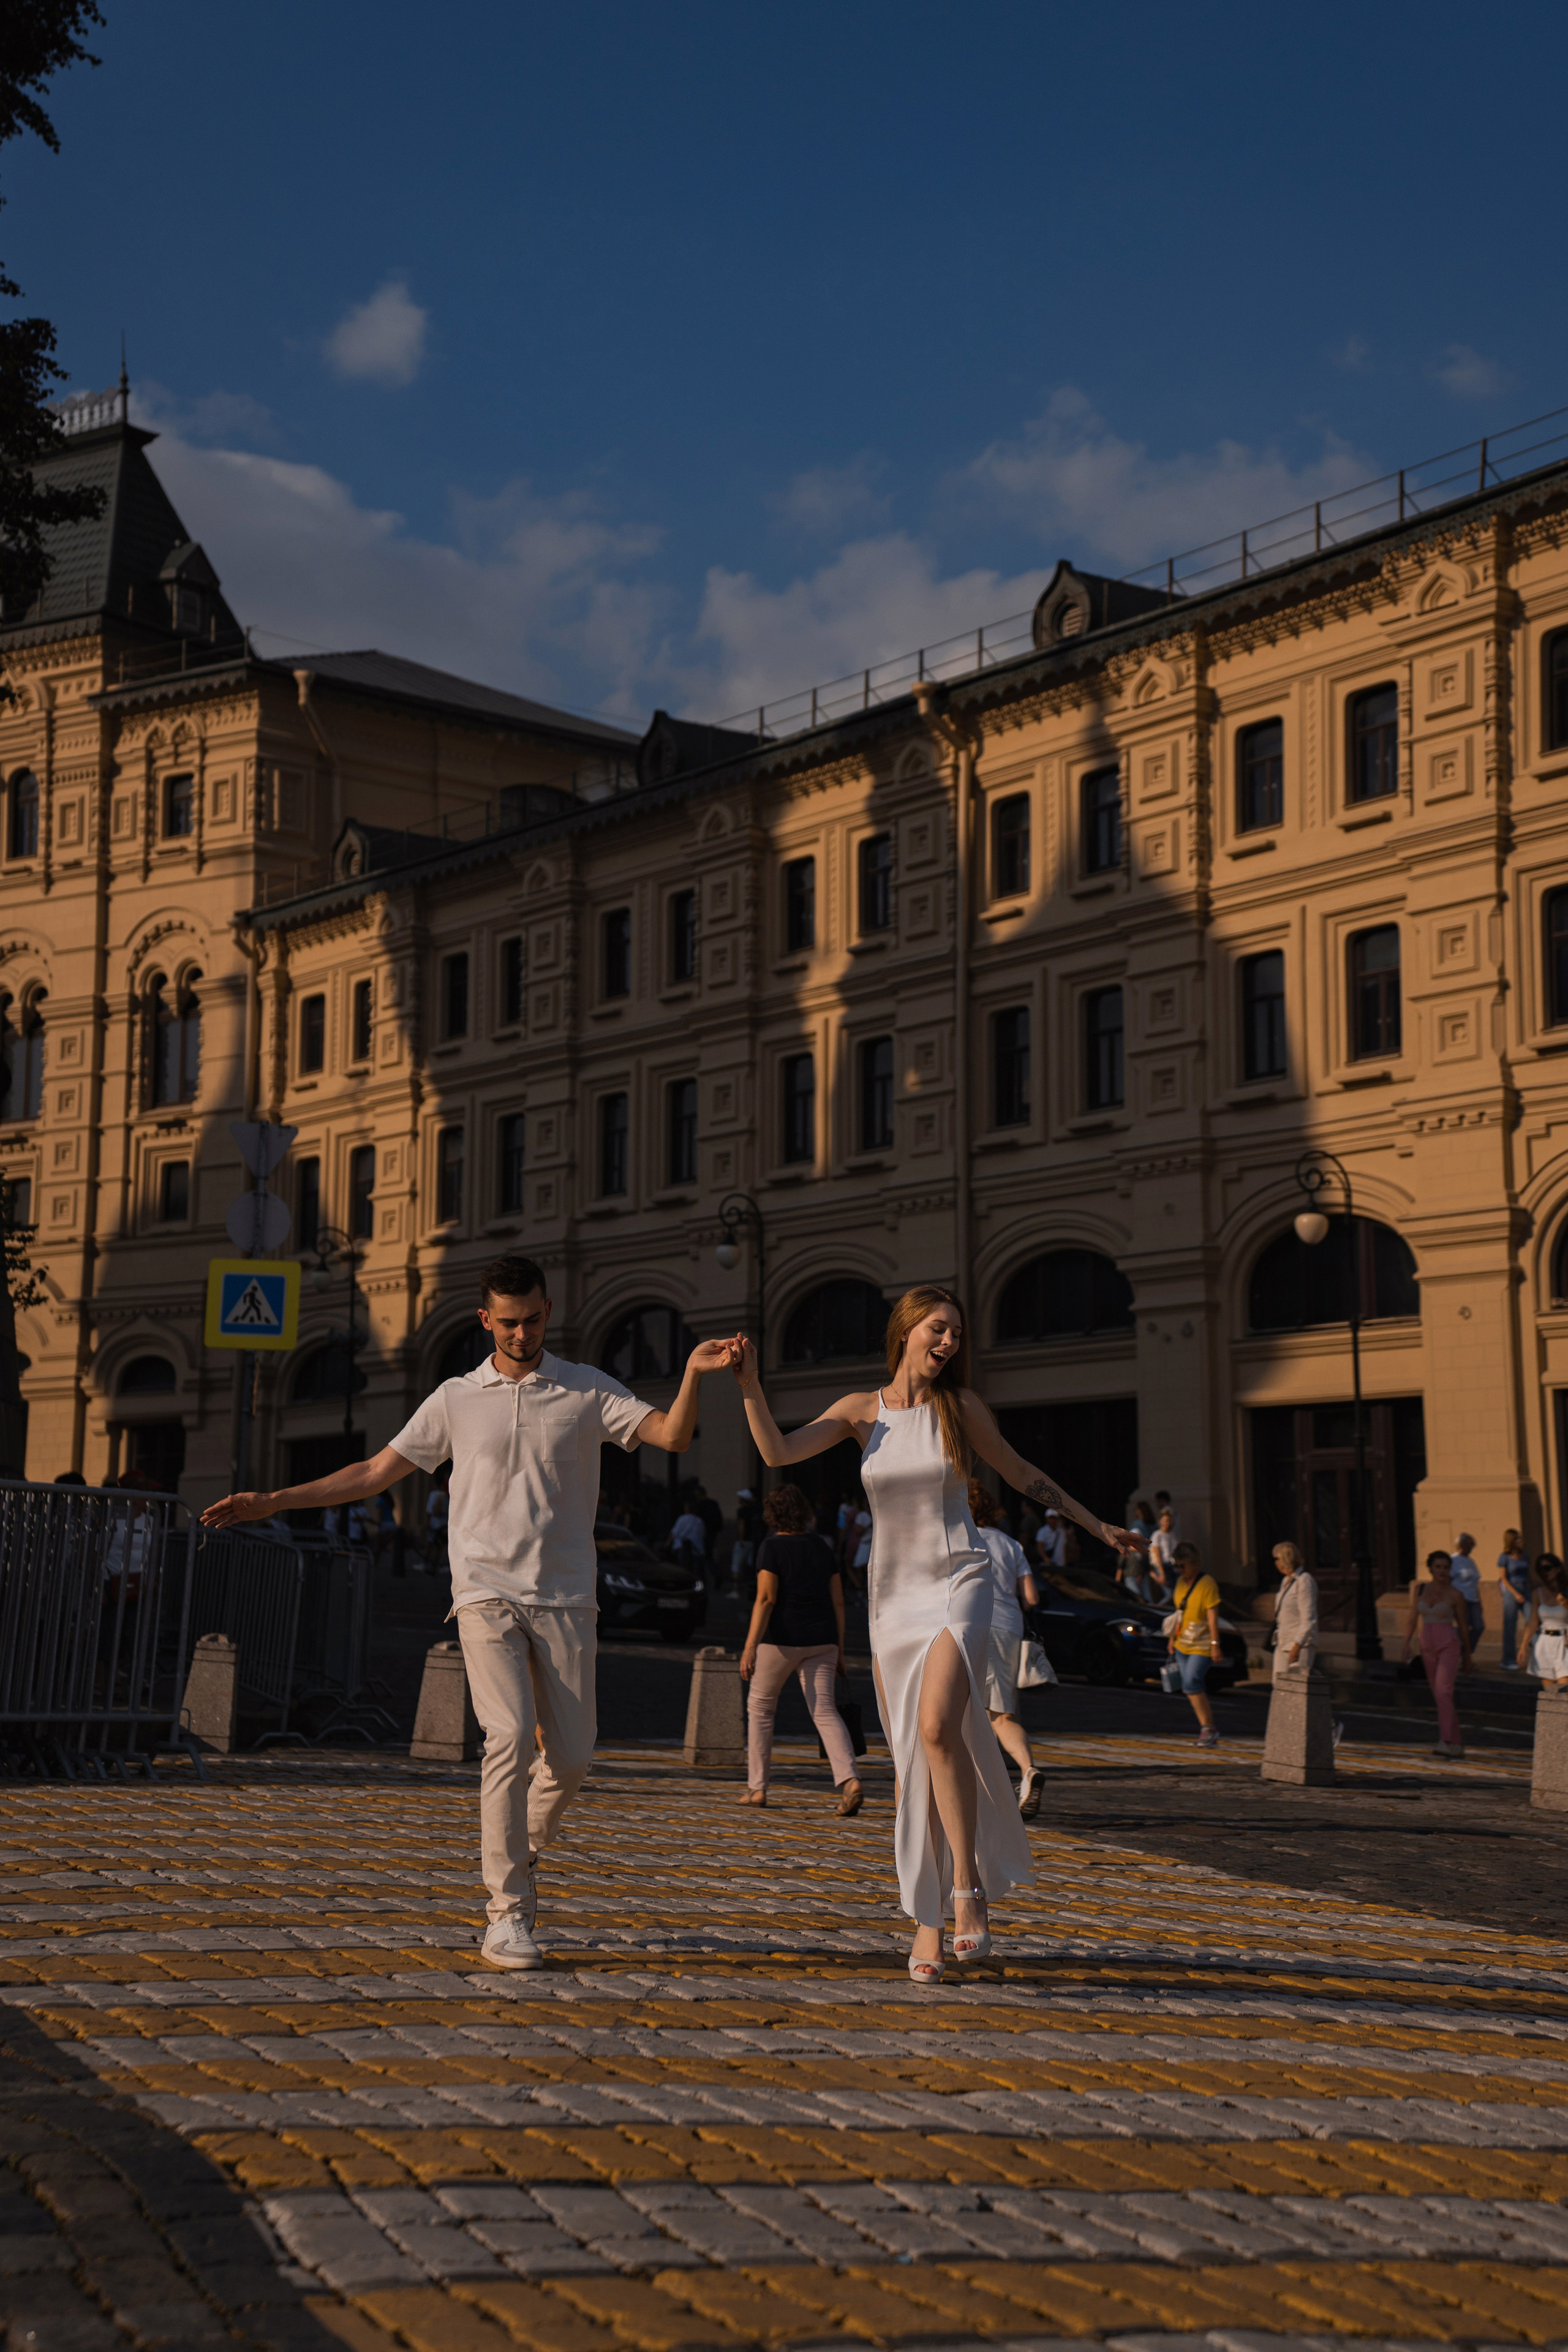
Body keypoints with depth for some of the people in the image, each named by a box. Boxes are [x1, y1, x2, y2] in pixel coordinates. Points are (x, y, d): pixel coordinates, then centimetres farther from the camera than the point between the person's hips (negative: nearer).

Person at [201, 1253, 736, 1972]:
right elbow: (375, 1472, 11)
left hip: (564, 1600, 1)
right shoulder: (457, 1400, 8)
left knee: (572, 1758, -1)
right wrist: (270, 1502, 6)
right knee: (510, 1737, -19)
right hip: (487, 1594, -1)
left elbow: (673, 1436, -5)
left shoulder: (588, 1391, 6)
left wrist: (694, 1373, -24)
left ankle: (519, 1852, 30)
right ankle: (509, 1915, -14)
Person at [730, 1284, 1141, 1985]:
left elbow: (1020, 1473, 15)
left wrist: (1095, 1525, 20)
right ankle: (927, 1920, 14)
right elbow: (778, 1453, -5)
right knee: (912, 1760, 3)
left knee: (937, 1726, -26)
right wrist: (750, 1386, -18)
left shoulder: (960, 1404, 2)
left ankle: (968, 1891, -14)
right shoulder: (861, 1410, 5)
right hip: (893, 1594, 2)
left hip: (959, 1583, -2)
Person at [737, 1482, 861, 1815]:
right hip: (821, 1640, 4)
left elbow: (765, 1600, -17)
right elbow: (838, 1601, 9)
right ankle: (849, 1780, -26)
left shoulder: (773, 1548, -7)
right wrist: (839, 1650, 14)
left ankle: (757, 1787, 17)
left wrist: (750, 1647, -20)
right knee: (824, 1711, -4)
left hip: (782, 1638, -4)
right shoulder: (822, 1547, 10)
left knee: (760, 1706, 15)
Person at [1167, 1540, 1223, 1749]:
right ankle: (1210, 1731, 14)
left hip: (1202, 1645, -7)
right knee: (1195, 1687, 7)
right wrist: (1173, 1637, 19)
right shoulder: (1181, 1582, 9)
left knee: (1191, 1683, -18)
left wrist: (1215, 1644, -18)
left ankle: (1208, 1727, -9)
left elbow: (1213, 1617, -15)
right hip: (1183, 1645, 8)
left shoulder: (1207, 1584, -13)